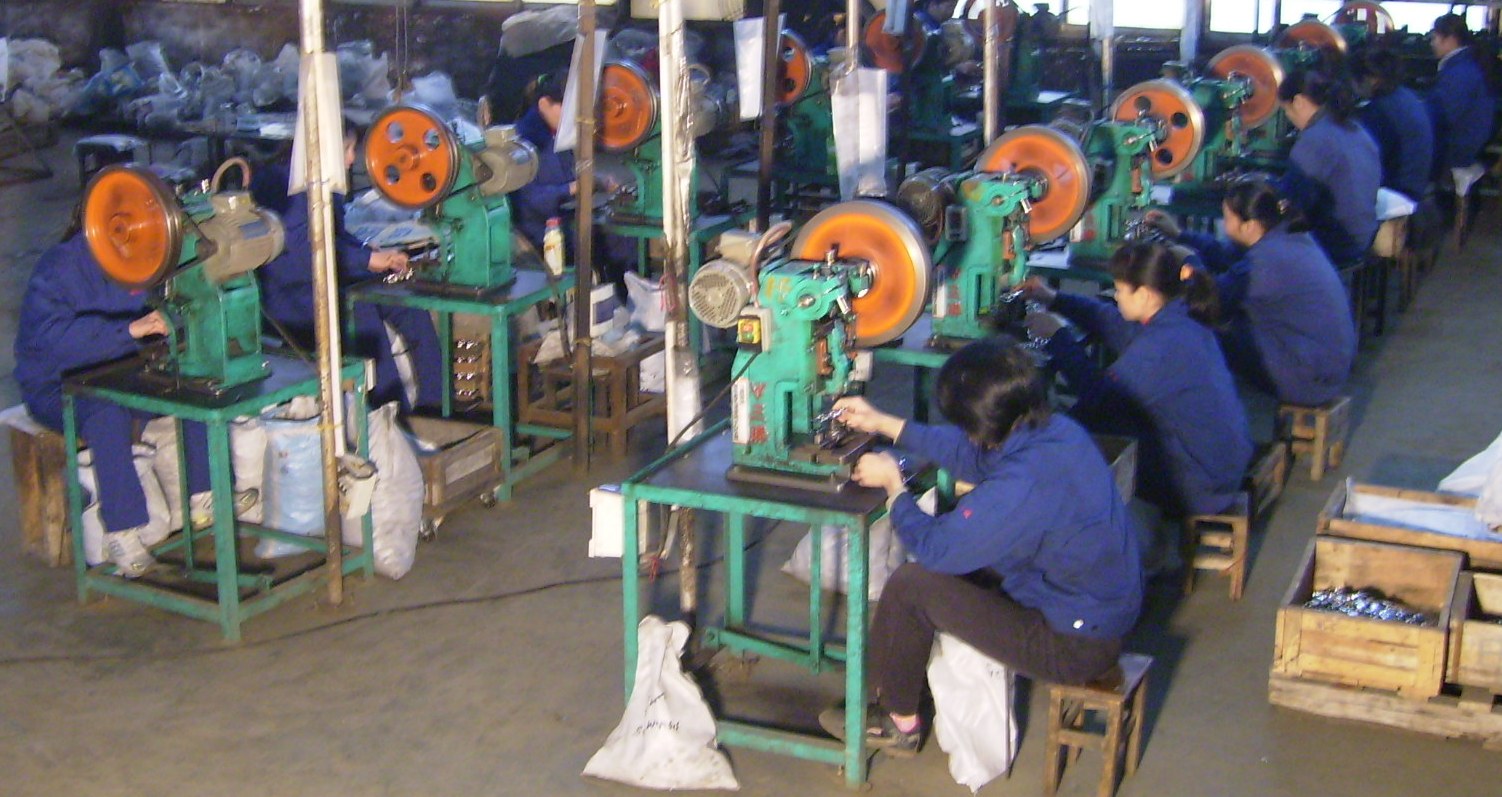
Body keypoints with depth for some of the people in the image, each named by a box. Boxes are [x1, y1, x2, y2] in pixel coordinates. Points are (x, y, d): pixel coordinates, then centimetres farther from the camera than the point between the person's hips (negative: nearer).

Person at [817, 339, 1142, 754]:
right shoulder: (1057, 430, -6)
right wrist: (884, 424, 18)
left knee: (910, 584, -7)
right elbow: (976, 455, 14)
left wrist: (893, 483, -1)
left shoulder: (1023, 486, -32)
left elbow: (933, 545, -19)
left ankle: (898, 721, 15)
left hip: (1074, 647, -9)